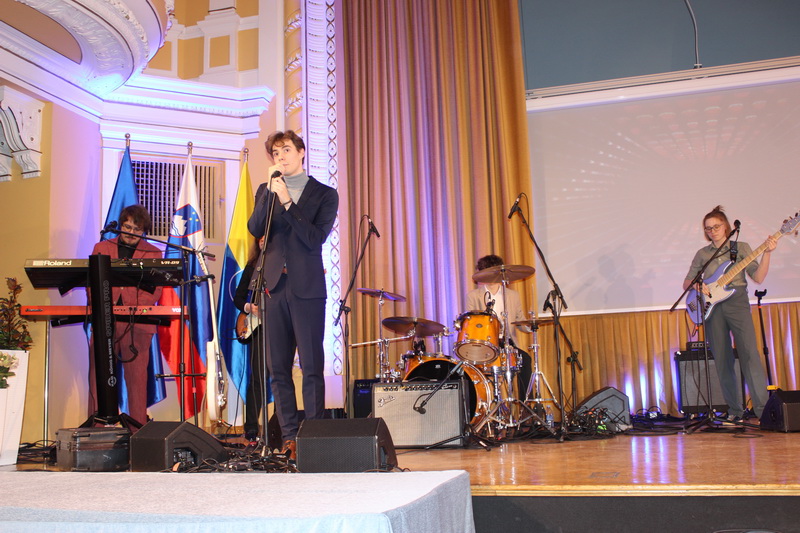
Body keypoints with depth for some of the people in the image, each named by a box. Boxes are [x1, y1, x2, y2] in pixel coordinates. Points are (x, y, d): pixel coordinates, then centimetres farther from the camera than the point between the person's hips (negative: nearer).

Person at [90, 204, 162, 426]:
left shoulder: (153, 253, 10)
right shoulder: (101, 248, 16)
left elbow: (154, 290, 0)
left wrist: (132, 308, -15)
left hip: (137, 323, -2)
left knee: (136, 377, -2)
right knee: (97, 375, 1)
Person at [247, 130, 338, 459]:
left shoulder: (324, 194, 5)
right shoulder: (266, 191, 16)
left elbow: (315, 238, -8)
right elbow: (254, 229, 0)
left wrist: (287, 202, -13)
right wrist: (271, 193, -9)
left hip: (307, 289, -3)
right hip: (274, 287, 4)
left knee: (312, 368, -4)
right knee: (278, 369, 4)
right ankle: (290, 437, 12)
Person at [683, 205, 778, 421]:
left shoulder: (741, 247, 8)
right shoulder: (702, 254, 13)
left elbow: (758, 277, -2)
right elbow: (686, 283, 14)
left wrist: (766, 253, -14)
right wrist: (697, 285, -8)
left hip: (737, 302, -2)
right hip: (712, 306, 2)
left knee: (749, 354, -13)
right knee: (723, 361, 2)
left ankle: (763, 408, -11)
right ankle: (735, 410, 9)